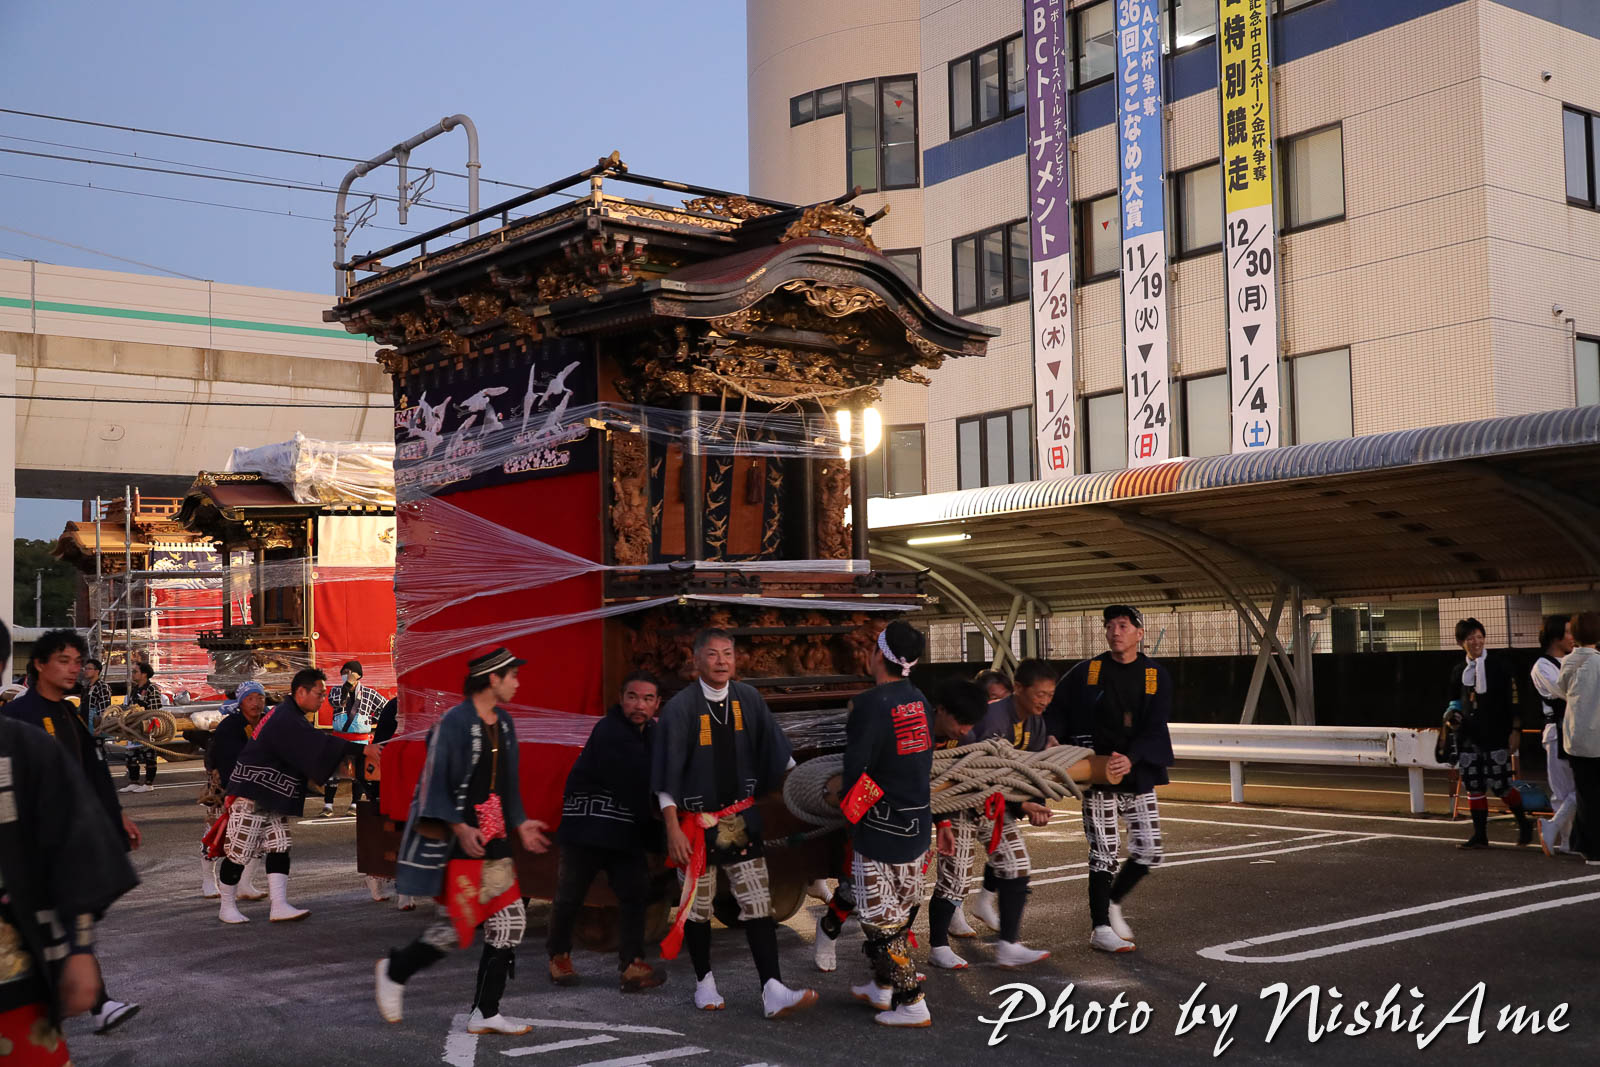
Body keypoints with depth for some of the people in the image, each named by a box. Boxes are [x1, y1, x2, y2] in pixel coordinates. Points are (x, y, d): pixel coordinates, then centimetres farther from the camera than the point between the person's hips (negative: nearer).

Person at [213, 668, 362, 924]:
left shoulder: (289, 716, 13)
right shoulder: (287, 721, -21)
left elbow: (311, 753, 16)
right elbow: (320, 747, -30)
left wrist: (342, 759, 2)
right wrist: (360, 751, -31)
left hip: (272, 798, 10)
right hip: (251, 796, -10)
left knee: (279, 848, 3)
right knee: (239, 850, 1)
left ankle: (279, 907, 0)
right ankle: (227, 906, 13)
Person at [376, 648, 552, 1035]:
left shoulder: (504, 724, 12)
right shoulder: (455, 722, -12)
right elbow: (434, 782, -14)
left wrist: (520, 823, 17)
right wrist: (460, 828, -21)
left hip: (494, 839, 8)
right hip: (460, 840, -8)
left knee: (510, 921, 3)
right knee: (459, 923, -6)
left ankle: (485, 1014, 11)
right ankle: (395, 970, 19)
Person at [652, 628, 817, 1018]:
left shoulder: (748, 700, 1)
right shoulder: (680, 707, -10)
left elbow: (777, 755, 8)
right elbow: (666, 776, -8)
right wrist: (673, 830, -11)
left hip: (742, 818, 3)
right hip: (697, 822, -3)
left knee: (758, 906, -4)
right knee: (697, 907, 9)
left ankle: (773, 992, -6)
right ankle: (704, 983, 26)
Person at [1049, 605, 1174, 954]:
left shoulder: (1156, 676, 0)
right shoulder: (1087, 672, -2)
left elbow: (1155, 728, -9)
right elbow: (1058, 710, 7)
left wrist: (1131, 758, -25)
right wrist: (1051, 738, -12)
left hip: (1138, 776, 3)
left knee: (1149, 850, 4)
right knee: (1104, 853, -4)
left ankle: (1112, 903, 27)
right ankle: (1100, 928, 7)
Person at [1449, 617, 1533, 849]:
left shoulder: (1499, 668, -3)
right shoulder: (1457, 672, 10)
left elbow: (1513, 701, -4)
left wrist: (1515, 730, -10)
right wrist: (1454, 716, 3)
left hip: (1496, 737, -5)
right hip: (1469, 738, 5)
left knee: (1501, 786, -5)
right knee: (1474, 787, 4)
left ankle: (1523, 823, 18)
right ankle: (1480, 836, 10)